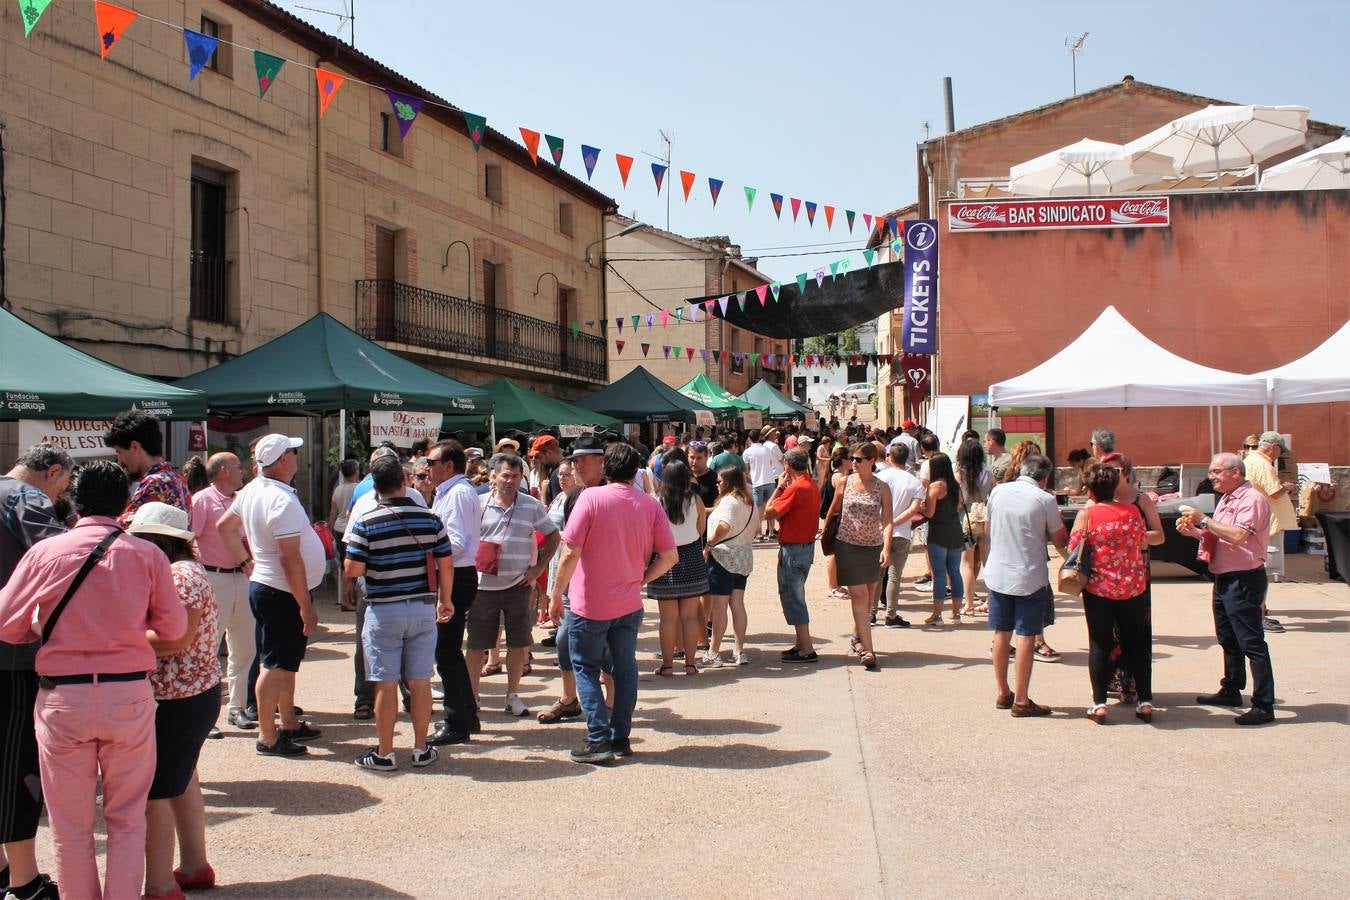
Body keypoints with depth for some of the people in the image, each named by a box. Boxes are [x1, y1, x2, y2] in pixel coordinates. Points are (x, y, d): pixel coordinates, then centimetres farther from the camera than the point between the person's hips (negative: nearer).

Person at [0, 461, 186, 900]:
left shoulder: (45, 552, -3)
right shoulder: (147, 554, -2)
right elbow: (174, 627, 2)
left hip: (62, 697, 0)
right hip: (129, 695, 0)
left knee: (70, 825, 12)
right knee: (127, 819, 13)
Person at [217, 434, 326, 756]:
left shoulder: (252, 490, 5)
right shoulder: (283, 500, -24)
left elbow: (225, 527, 18)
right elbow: (291, 558, -25)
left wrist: (246, 560, 19)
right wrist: (306, 607, -21)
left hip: (263, 584, 10)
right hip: (282, 594, -10)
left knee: (287, 660, 19)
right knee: (276, 665, -2)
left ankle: (289, 723, 31)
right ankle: (268, 737, 6)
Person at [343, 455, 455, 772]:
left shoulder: (366, 522, -9)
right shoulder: (431, 519, 0)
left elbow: (352, 570, -11)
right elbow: (446, 565, 3)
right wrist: (445, 599, 17)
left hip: (383, 610, -3)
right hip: (423, 608, 3)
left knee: (386, 684, 4)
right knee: (420, 681, 10)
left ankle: (384, 754, 11)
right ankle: (421, 749, 17)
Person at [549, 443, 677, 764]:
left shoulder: (591, 498, -13)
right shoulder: (650, 505, -2)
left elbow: (570, 553, -16)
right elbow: (669, 556, -3)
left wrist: (557, 593, -6)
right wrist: (641, 579, 10)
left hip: (589, 603, -4)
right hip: (629, 604, 4)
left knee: (586, 668, 7)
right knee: (625, 668, 15)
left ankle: (599, 739, 1)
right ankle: (621, 737, 18)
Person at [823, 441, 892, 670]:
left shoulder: (882, 487, -4)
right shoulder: (845, 483, -2)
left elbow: (887, 521, -10)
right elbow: (834, 510, 10)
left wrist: (886, 548, -21)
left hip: (874, 548, 1)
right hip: (848, 546, -1)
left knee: (867, 597, 12)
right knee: (859, 595, -9)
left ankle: (858, 636, 33)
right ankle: (867, 649, -11)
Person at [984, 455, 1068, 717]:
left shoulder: (998, 491, 1)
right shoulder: (1045, 499, -11)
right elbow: (1061, 542, -5)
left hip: (998, 574, 4)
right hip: (1030, 578, -4)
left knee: (1002, 634, 13)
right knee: (1025, 637, 1)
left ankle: (1003, 693, 23)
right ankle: (1021, 701, 4)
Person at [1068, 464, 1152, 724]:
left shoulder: (1087, 514, -12)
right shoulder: (1132, 511, -1)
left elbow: (1073, 549, -10)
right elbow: (1144, 541, 11)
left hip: (1099, 588, -3)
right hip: (1133, 588, 3)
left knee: (1100, 645, 6)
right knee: (1136, 644, 13)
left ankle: (1099, 704, 5)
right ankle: (1145, 702, 16)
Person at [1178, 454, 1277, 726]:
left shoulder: (1252, 499, -15)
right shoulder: (1226, 500, 16)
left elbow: (1239, 536, -27)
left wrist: (1204, 520, -21)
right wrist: (1194, 531, 5)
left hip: (1244, 579, -10)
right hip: (1224, 578, 10)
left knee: (1252, 643, -9)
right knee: (1228, 639, 19)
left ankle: (1264, 705, -6)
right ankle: (1231, 691, 32)